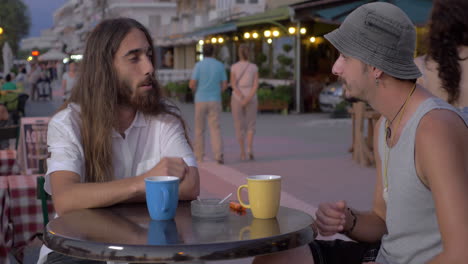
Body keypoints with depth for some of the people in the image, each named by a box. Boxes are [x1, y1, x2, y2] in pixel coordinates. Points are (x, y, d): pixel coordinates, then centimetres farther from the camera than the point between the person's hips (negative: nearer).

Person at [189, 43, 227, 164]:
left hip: (200, 101, -1)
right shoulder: (220, 65, 3)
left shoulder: (199, 65, -7)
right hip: (215, 101, 1)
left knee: (199, 129, 10)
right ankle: (219, 155, -18)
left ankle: (199, 157, 13)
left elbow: (192, 84, -11)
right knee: (215, 129, 0)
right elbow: (224, 85, 5)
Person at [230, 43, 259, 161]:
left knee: (239, 127, 10)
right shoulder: (254, 67, 0)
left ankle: (243, 153, 7)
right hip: (251, 99, 1)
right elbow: (256, 84, -10)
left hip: (237, 99, -1)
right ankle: (249, 149, -13)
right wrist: (248, 99, -17)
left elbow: (233, 84, -12)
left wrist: (242, 98, -18)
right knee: (250, 126, 11)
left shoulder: (234, 67, -3)